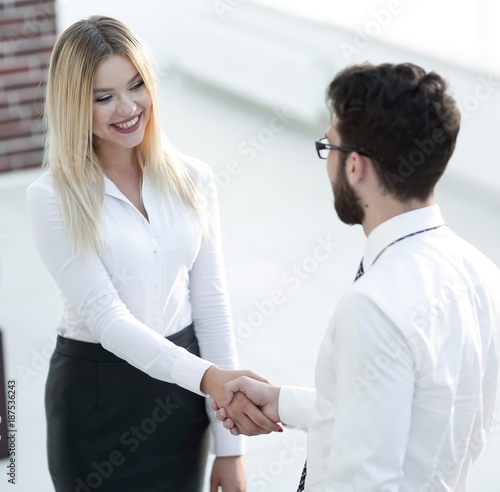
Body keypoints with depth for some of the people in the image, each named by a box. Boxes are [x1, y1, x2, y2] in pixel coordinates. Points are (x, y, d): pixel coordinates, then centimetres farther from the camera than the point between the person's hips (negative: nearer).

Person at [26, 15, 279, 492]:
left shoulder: (190, 179, 0)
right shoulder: (52, 198, -12)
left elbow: (211, 305, 2)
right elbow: (106, 317, -18)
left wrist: (230, 447, 0)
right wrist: (207, 376, -32)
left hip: (180, 398, 3)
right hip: (97, 397, -3)